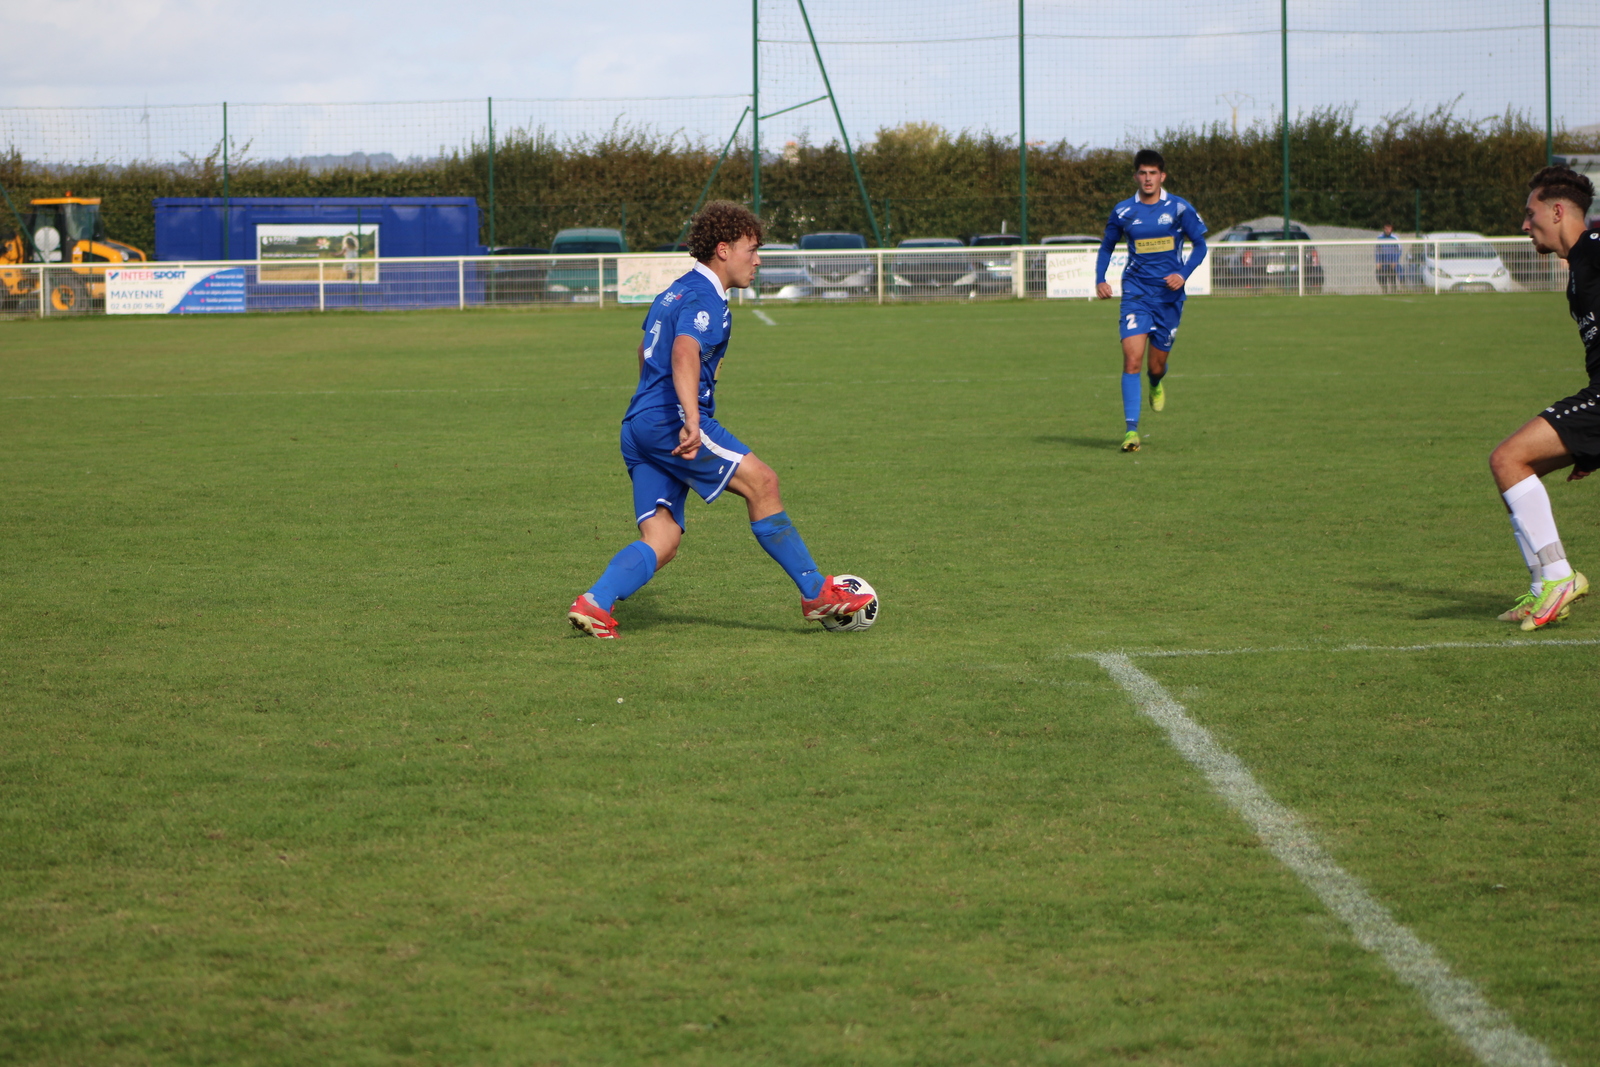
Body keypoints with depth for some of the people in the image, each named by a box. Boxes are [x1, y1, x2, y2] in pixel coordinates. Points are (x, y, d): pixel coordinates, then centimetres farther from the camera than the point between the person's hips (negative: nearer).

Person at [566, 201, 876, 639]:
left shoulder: (674, 292, 25)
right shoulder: (705, 299, -8)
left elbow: (646, 351, 41)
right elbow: (684, 354, -27)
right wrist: (692, 421, -42)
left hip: (638, 424, 10)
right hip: (670, 422, -10)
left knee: (662, 540, 1)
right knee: (761, 482, -10)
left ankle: (595, 604, -16)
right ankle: (817, 592, -8)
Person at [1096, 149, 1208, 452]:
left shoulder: (1180, 208, -2)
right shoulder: (1123, 211, 1)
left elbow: (1200, 245, 3)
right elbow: (1106, 247, 14)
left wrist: (1184, 274, -14)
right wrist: (1100, 279, -2)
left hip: (1169, 295, 0)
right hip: (1135, 293, 0)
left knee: (1157, 365, 8)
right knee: (1132, 359, -17)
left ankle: (1156, 385, 48)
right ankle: (1131, 429, -17)